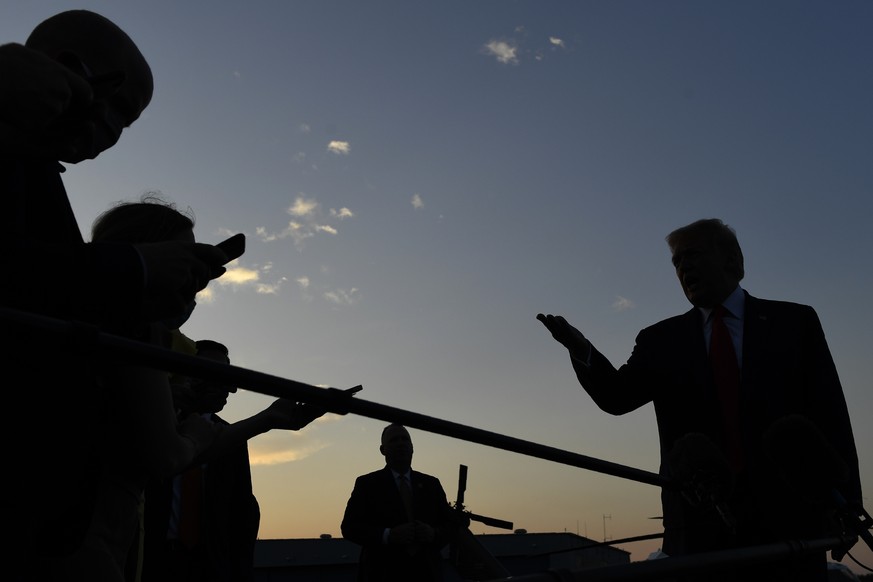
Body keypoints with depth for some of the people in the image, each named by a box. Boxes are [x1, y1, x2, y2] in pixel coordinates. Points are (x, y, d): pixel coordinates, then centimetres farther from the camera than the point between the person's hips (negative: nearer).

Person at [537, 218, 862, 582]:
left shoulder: (794, 321, 7)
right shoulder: (661, 340, 11)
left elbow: (830, 416, 3)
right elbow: (617, 396, -1)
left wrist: (845, 503, -5)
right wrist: (582, 350, -20)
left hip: (786, 513, -1)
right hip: (700, 521, 1)